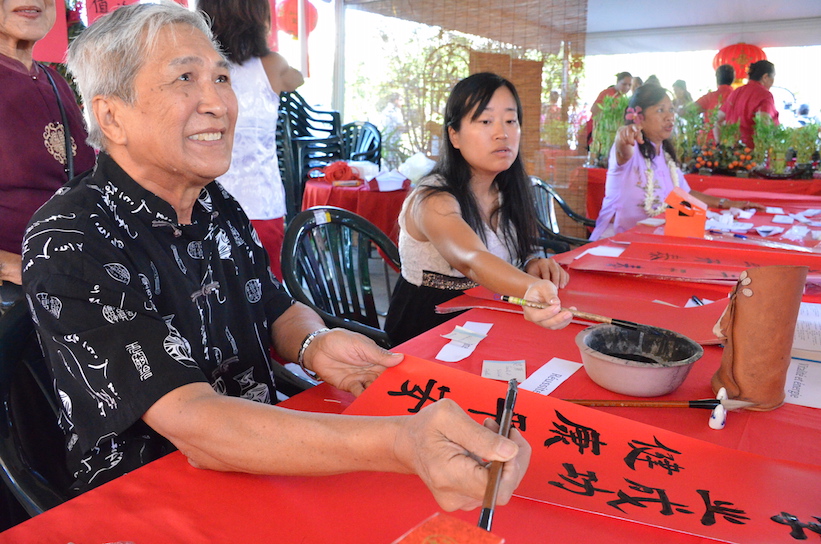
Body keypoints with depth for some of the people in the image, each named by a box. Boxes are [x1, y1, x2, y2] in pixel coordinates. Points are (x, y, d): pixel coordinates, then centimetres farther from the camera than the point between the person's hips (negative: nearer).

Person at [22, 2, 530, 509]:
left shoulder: (220, 207, 2)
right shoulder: (69, 241, -21)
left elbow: (279, 310, 13)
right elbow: (193, 425, -30)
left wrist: (313, 344, -13)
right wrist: (401, 444, -43)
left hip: (264, 462, 6)